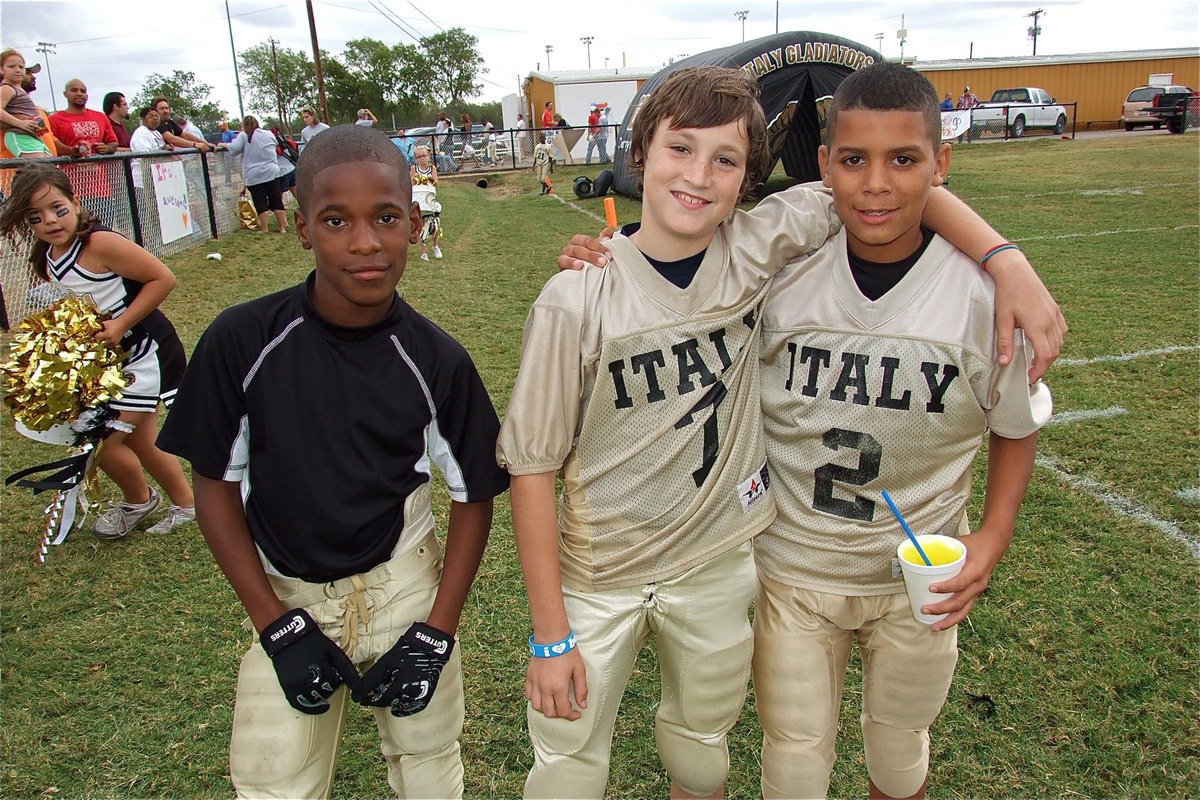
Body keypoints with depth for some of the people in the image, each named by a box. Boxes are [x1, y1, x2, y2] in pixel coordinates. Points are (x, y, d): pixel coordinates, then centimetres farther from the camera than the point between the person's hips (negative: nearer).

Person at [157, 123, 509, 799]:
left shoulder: (437, 361, -13)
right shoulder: (243, 340, -16)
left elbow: (473, 496, -3)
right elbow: (216, 485, -6)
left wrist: (435, 634, -8)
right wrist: (277, 627, -9)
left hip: (403, 590, 1)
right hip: (283, 598, 0)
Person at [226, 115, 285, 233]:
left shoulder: (243, 136, -1)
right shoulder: (269, 134, 9)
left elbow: (234, 149, -10)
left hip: (254, 176, -3)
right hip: (272, 172, 3)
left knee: (261, 204, 0)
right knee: (276, 201, 7)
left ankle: (264, 229, 2)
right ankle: (283, 227, 7)